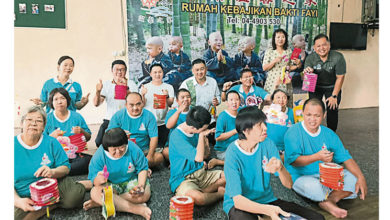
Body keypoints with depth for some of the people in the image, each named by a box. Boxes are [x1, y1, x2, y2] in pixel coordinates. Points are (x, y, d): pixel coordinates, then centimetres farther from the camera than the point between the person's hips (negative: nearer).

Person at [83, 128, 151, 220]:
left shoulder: (133, 149, -19)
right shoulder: (99, 156, -19)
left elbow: (143, 169, -8)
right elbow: (94, 181, -17)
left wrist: (141, 186, -25)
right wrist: (99, 180, -42)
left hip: (131, 181, 0)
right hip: (111, 185, 0)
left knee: (144, 195, -31)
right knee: (95, 193, -31)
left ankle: (100, 202, -20)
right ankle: (137, 209, -32)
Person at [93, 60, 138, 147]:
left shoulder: (131, 83, 1)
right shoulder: (106, 84, 8)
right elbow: (96, 103, 1)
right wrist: (98, 91, -19)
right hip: (109, 120, 3)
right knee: (99, 142, -6)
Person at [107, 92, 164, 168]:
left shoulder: (149, 116, -1)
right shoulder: (118, 115, 0)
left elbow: (154, 137, -6)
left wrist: (150, 156, -20)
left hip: (143, 151, 1)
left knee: (159, 157, -26)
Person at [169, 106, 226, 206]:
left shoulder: (197, 132, 1)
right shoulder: (176, 136, -23)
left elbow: (206, 152, 14)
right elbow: (198, 158, -29)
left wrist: (204, 138, -6)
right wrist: (201, 135, -18)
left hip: (201, 174, 7)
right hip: (183, 178, -7)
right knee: (198, 198, -38)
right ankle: (220, 193, -6)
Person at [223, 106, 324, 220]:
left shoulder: (268, 144, -5)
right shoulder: (233, 153, -18)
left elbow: (288, 184, -5)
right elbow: (237, 200, -24)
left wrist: (280, 168, -28)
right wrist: (268, 210, -41)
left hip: (267, 199, 6)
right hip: (239, 204, -5)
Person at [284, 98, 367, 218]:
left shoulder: (329, 134, 5)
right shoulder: (293, 133, -12)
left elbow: (345, 157, 1)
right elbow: (293, 161, -20)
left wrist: (361, 177, -15)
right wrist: (317, 157, -34)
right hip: (301, 177, -5)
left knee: (354, 178, -12)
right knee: (315, 187, -36)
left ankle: (328, 201, -18)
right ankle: (330, 199, -3)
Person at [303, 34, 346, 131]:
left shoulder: (338, 57, -24)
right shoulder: (310, 58, -19)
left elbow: (340, 78, -16)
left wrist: (334, 96, -14)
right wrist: (306, 72, -43)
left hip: (332, 87, -1)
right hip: (315, 87, 1)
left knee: (332, 110, -3)